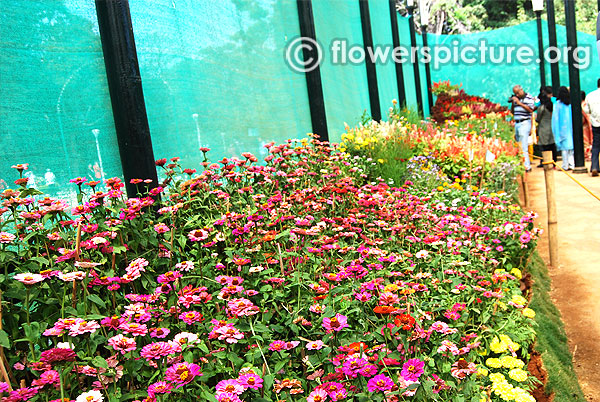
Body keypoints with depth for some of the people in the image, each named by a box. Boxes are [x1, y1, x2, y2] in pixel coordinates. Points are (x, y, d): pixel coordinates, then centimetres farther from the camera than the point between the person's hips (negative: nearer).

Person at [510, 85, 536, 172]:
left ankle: (527, 166, -12)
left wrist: (519, 103, -15)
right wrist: (513, 103, 3)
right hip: (516, 123, 7)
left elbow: (531, 110, -16)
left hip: (525, 123, -7)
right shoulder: (516, 99, 15)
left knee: (523, 146, -12)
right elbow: (512, 112, 19)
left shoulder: (529, 98, -3)